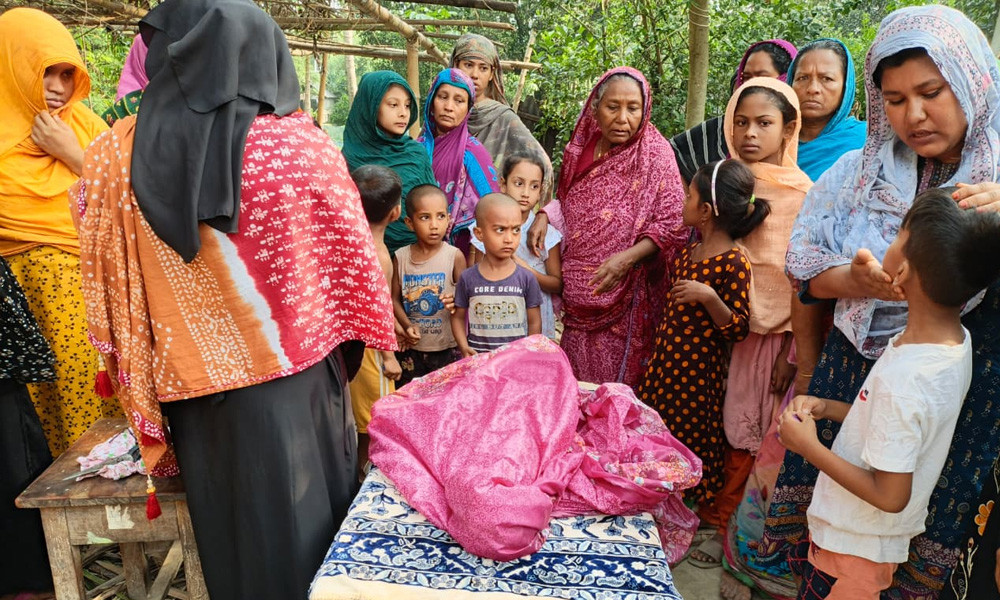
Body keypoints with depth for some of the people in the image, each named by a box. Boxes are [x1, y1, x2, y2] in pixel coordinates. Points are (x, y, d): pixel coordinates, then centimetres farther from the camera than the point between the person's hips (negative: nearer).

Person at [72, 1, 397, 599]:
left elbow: (107, 286, 0)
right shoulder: (303, 146, -13)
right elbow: (356, 260, -5)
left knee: (233, 532, 20)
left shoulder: (116, 155, -8)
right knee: (310, 517, 18)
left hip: (198, 388, 2)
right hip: (297, 375, -1)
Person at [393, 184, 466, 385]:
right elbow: (395, 298, 1)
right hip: (412, 346, 2)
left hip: (447, 346, -2)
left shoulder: (455, 256, -9)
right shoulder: (401, 257, -2)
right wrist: (407, 325, -14)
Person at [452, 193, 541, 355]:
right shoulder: (468, 279, -4)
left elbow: (534, 323, 2)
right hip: (478, 360, 0)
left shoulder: (527, 279, -5)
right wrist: (464, 348, -9)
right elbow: (458, 317, 4)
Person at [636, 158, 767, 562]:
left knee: (695, 440, 7)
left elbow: (738, 329, -19)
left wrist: (709, 297, -32)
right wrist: (661, 347, 21)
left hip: (699, 368, -8)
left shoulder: (733, 262, -19)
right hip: (667, 360, 8)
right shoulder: (686, 252, 6)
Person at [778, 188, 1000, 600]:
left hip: (852, 546, -8)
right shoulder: (956, 341, -7)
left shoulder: (903, 379, -34)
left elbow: (890, 496, -26)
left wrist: (808, 446, -20)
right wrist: (828, 408, -2)